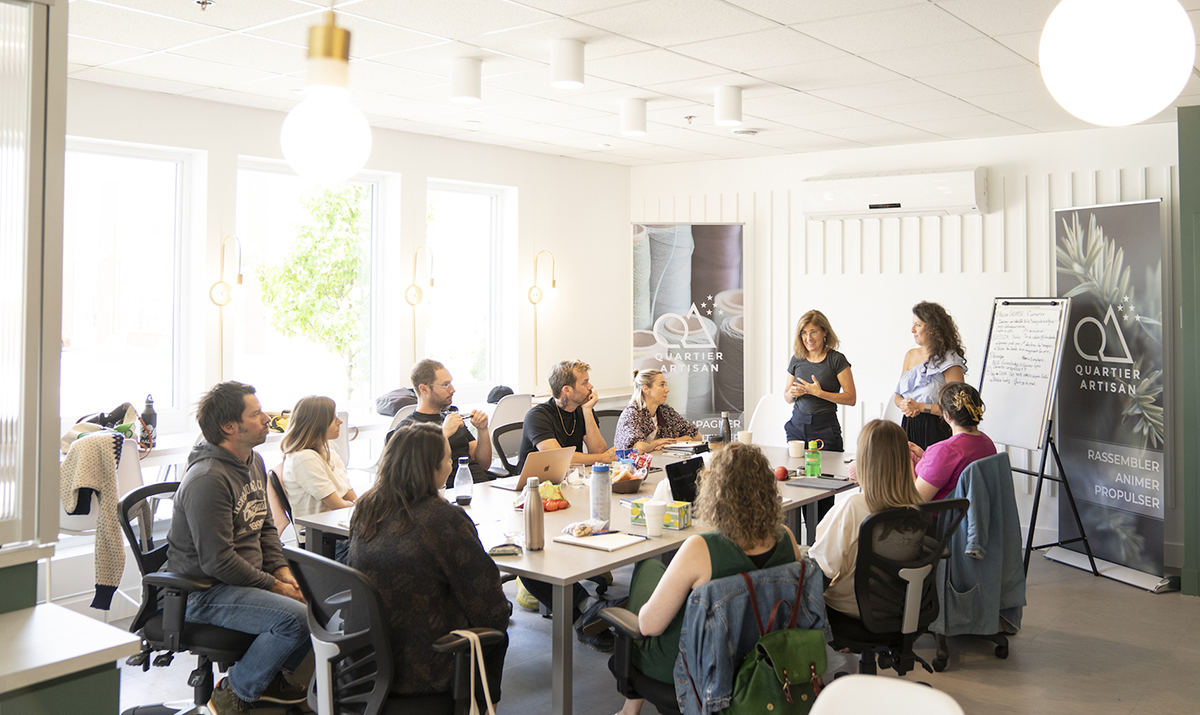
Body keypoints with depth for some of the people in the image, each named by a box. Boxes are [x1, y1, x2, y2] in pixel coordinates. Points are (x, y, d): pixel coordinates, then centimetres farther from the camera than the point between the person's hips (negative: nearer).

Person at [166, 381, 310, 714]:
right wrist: (274, 586, -17)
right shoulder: (208, 480, -23)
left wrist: (282, 570, 1)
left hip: (250, 578, 9)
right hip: (205, 592, -9)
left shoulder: (254, 461, 9)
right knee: (294, 617, -27)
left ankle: (270, 675, 14)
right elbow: (218, 562, -24)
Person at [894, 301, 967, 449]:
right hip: (909, 427, 5)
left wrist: (920, 407, -15)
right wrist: (905, 405, -6)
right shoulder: (910, 355, 12)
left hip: (936, 431, -5)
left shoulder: (950, 361, -8)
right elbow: (898, 395, 16)